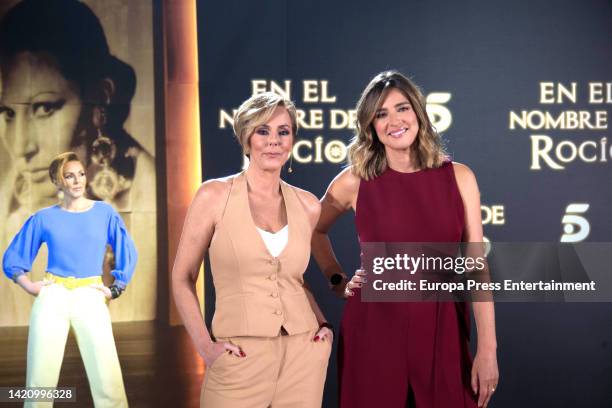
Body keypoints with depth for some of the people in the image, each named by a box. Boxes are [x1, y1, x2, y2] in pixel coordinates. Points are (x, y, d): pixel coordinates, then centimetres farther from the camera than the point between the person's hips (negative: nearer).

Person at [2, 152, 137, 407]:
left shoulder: (105, 213, 7)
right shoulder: (44, 219, 7)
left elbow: (127, 253, 14)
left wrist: (115, 289, 5)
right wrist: (28, 285, -1)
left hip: (90, 298, -1)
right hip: (52, 297, 1)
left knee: (108, 380, -13)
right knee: (40, 379, -2)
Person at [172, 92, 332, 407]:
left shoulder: (307, 205, 5)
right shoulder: (215, 195, -5)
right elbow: (182, 278, -1)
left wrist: (323, 324, 6)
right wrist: (204, 345, -10)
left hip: (303, 354, 3)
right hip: (240, 360, -3)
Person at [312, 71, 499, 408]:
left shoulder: (458, 177, -1)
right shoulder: (355, 182, -3)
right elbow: (314, 231, 18)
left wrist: (487, 349, -7)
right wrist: (338, 281, 7)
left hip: (442, 332, 1)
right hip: (374, 331, 0)